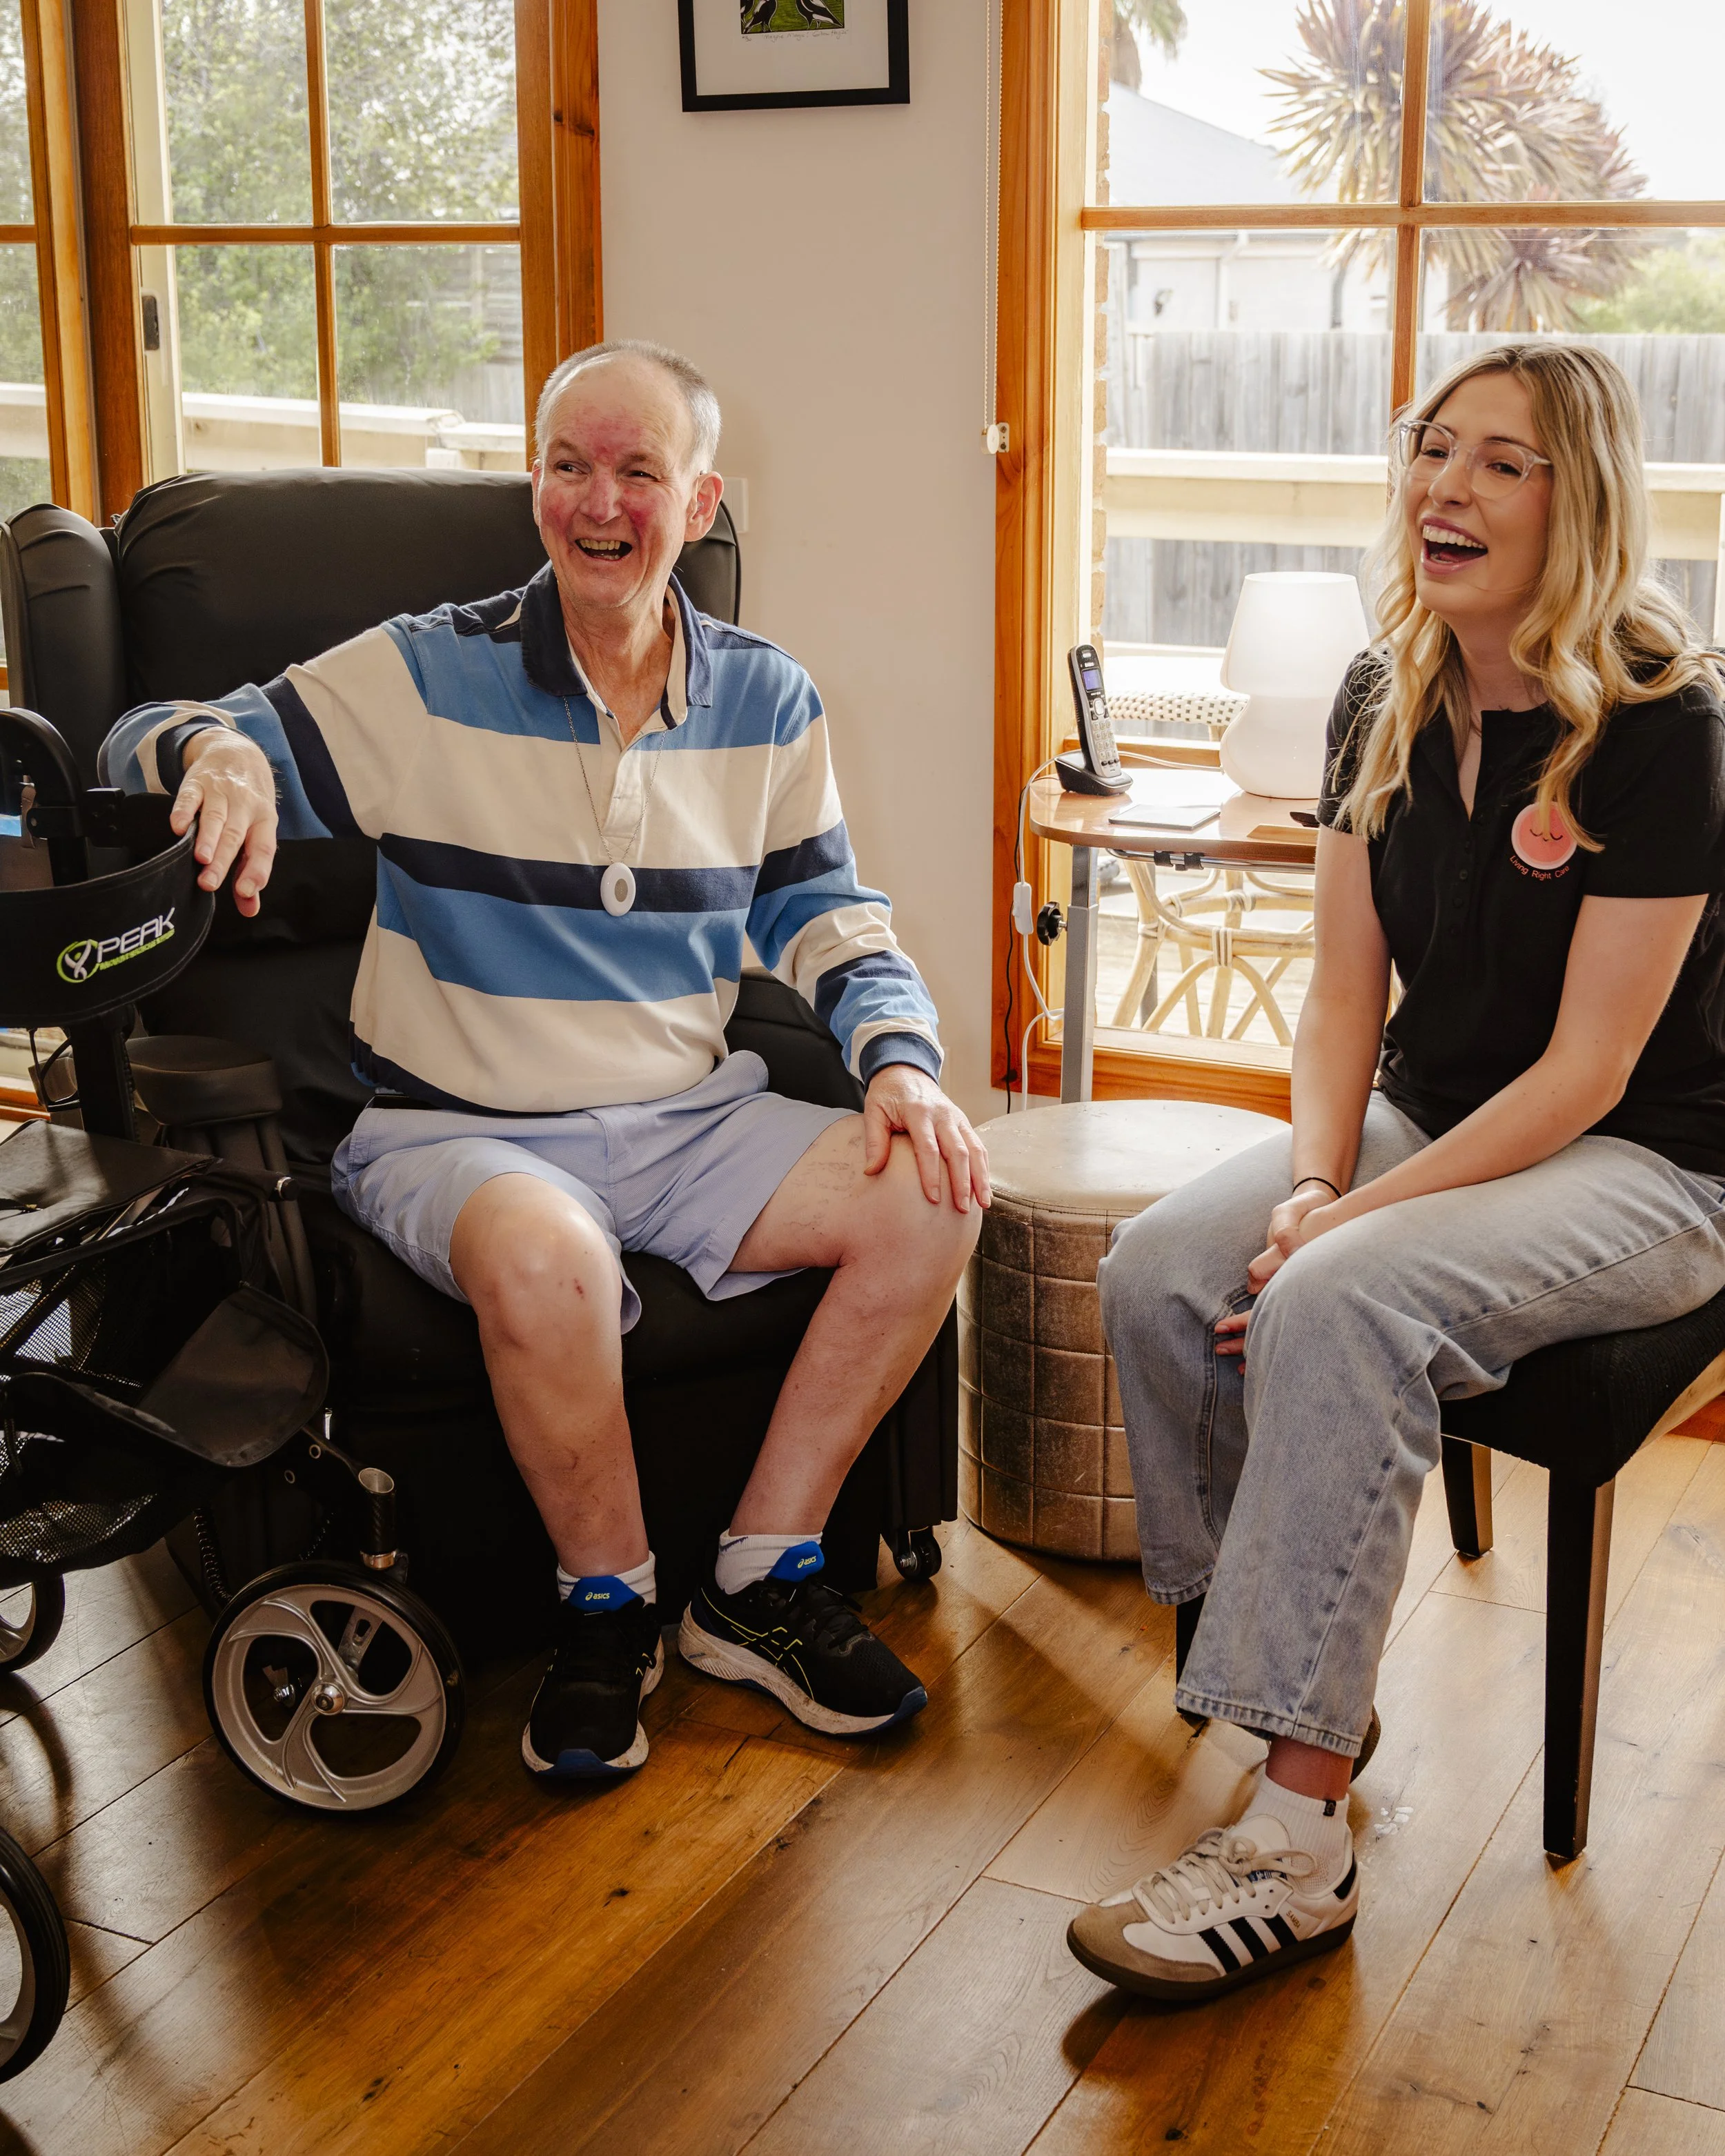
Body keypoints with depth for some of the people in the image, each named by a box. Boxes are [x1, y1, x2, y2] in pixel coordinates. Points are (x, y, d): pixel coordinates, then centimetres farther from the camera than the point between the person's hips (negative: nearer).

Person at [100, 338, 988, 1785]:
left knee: (932, 1196, -19)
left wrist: (904, 1059, -5)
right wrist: (220, 752, -28)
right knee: (546, 1258, -38)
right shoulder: (427, 677, -3)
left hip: (693, 1120, 4)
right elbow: (143, 748, -2)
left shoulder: (766, 700, 8)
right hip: (456, 1130, -4)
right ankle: (609, 1606, -8)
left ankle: (762, 1584, -3)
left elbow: (823, 910, 14)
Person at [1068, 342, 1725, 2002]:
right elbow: (1345, 986, 5)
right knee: (1156, 1271, -19)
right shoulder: (1386, 702, 4)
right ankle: (1308, 1670, -3)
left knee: (1339, 1306, -33)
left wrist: (1360, 1218, -24)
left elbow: (1588, 1069, -19)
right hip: (1425, 1118, 7)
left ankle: (1295, 1840, -29)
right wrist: (1316, 1178, -12)